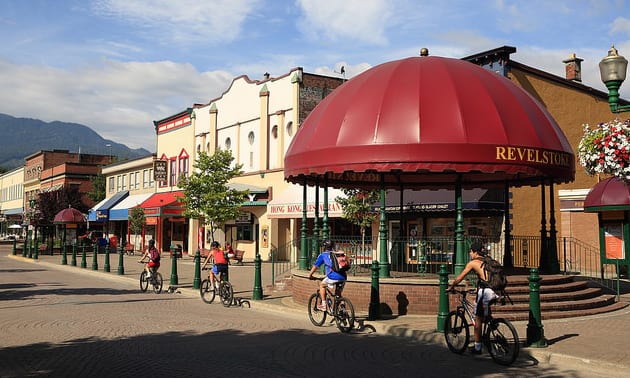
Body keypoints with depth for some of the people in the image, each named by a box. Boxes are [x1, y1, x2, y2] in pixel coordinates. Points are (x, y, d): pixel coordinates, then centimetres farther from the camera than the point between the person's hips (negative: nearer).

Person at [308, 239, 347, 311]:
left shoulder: (323, 255, 14)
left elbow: (315, 266, 20)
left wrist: (310, 275, 34)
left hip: (333, 277, -4)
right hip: (343, 277, 4)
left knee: (322, 285, 22)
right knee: (338, 294, 25)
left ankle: (323, 305, 17)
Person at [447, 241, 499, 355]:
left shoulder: (473, 263, 3)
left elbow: (459, 278, 7)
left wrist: (450, 287, 20)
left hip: (485, 292, -6)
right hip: (495, 292, 6)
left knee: (478, 319, 5)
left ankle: (477, 348, 10)